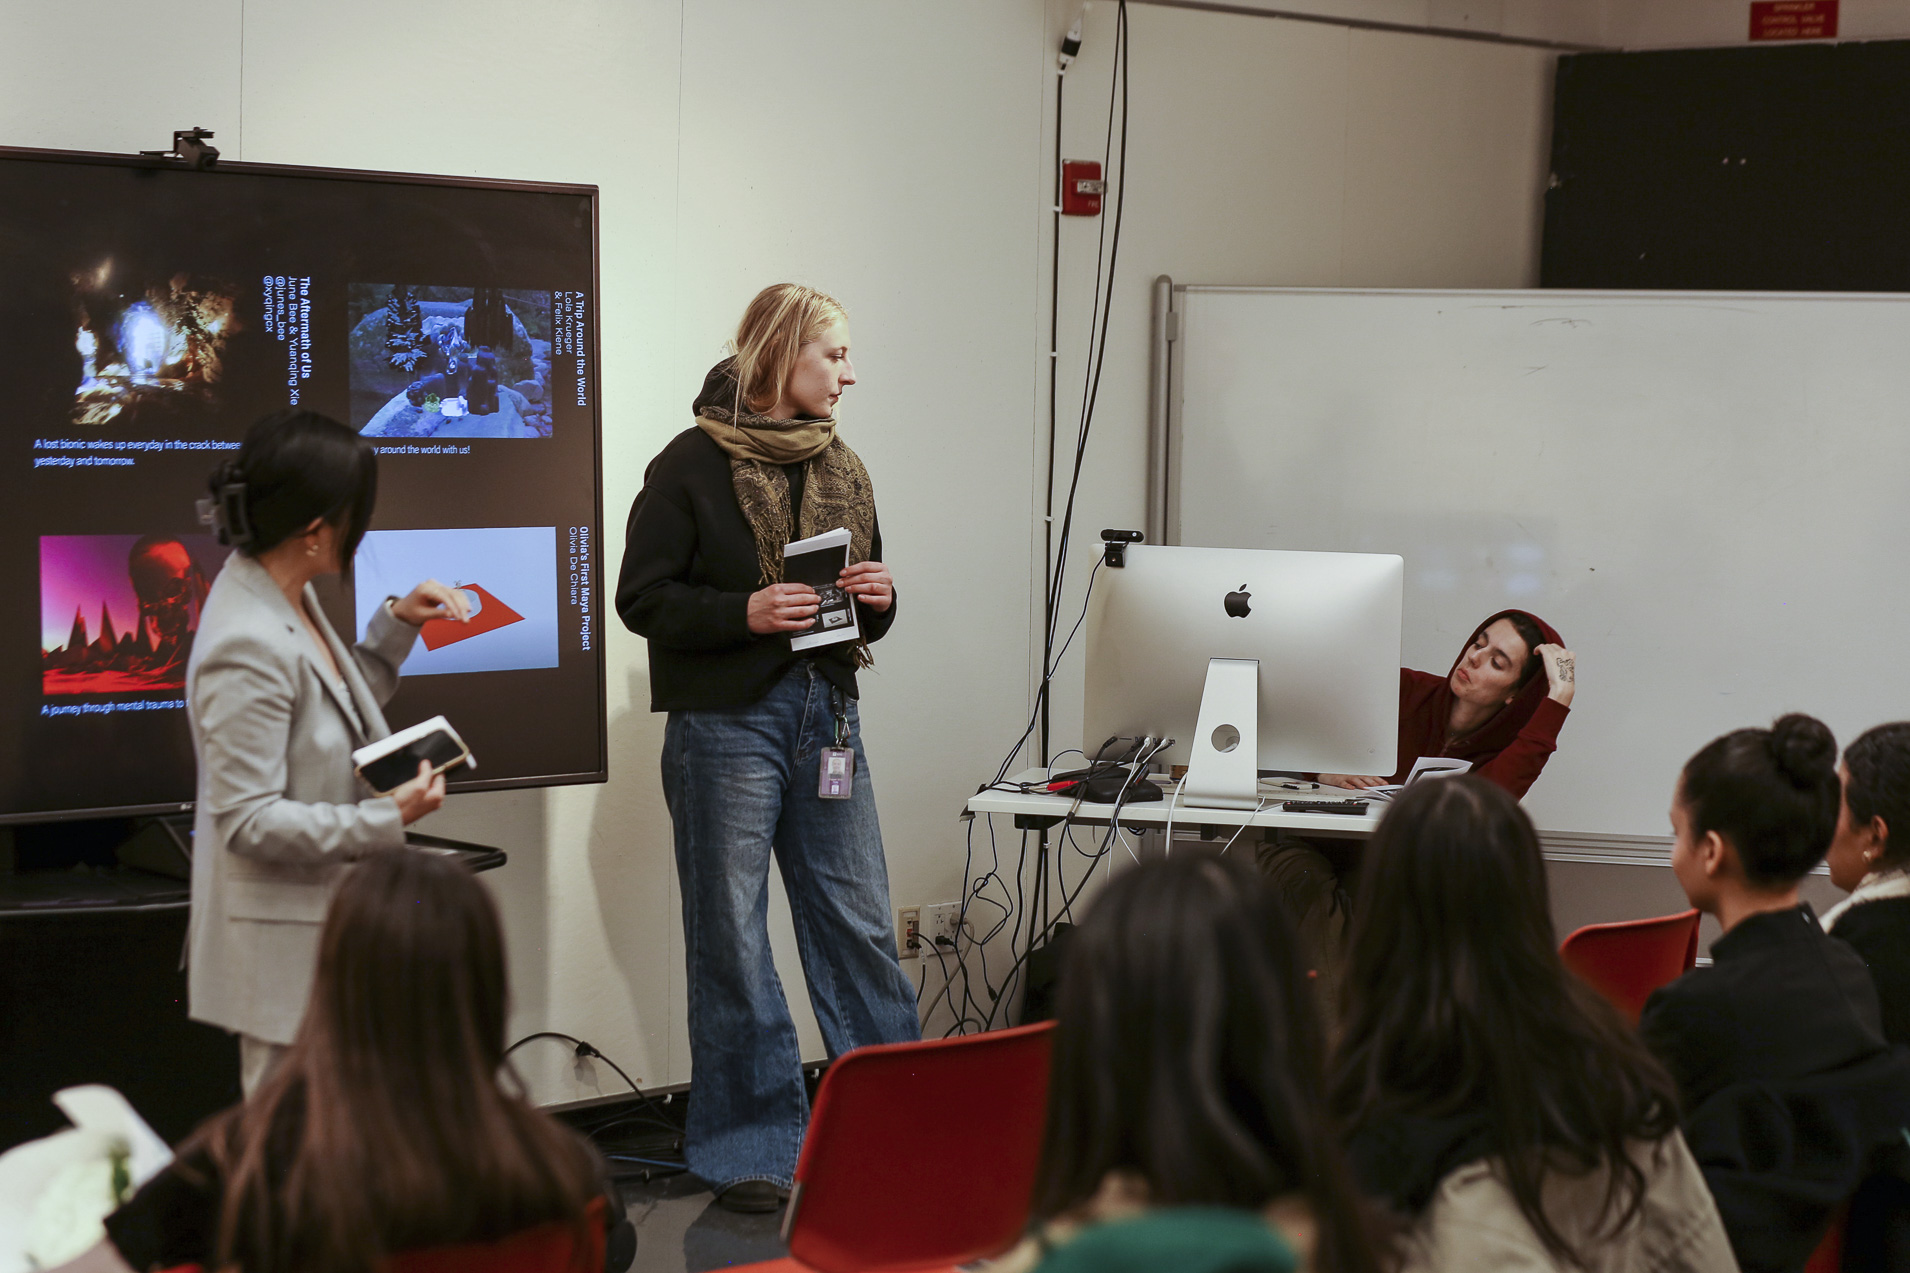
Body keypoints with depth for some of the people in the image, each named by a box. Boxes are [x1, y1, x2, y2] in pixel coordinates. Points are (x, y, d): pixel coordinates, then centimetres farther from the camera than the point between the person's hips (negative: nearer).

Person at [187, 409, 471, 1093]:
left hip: (326, 919, 10)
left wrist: (397, 624, 9)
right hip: (283, 944, -10)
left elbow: (341, 719, 20)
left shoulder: (290, 597, 4)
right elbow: (250, 823, -24)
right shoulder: (247, 650, -26)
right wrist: (387, 819, -23)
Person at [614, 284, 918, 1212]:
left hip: (825, 715, 5)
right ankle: (751, 1145, 12)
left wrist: (877, 598, -1)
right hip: (726, 722, -5)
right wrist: (746, 612, -20)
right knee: (731, 938, 2)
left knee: (861, 925, 6)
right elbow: (643, 597, -8)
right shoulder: (692, 464, -5)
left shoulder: (841, 469, 13)